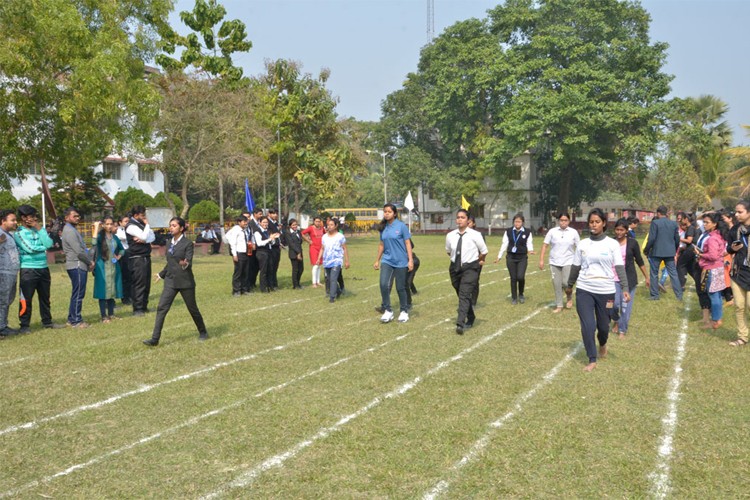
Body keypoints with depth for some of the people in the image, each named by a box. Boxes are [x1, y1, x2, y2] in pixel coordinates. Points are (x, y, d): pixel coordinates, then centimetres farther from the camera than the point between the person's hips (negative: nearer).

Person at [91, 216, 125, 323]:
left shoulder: (115, 237, 11)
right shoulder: (101, 236, -6)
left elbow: (122, 249, 27)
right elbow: (94, 243, -30)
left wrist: (119, 256, 7)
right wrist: (96, 228, -26)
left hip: (113, 267, 6)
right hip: (103, 267, -6)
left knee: (112, 290, 10)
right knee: (103, 291, -3)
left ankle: (111, 314, 19)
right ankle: (104, 316, 2)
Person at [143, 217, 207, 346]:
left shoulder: (188, 243, -9)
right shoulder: (169, 243, 9)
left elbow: (189, 262, -18)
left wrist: (185, 264, -40)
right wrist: (161, 274, 31)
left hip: (185, 281, -5)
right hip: (170, 281, 5)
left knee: (192, 308, 8)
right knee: (161, 308, -6)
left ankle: (202, 332, 29)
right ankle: (155, 339, -7)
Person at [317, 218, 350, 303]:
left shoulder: (340, 237, -3)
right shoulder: (324, 237, 10)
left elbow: (345, 249, -1)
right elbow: (322, 249, 14)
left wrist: (346, 261, -3)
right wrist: (319, 259, 3)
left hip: (336, 261, -5)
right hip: (326, 262, 5)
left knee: (333, 279, -14)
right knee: (329, 279, 12)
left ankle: (332, 297, -11)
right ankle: (338, 291, 34)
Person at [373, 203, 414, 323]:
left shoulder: (401, 226, -6)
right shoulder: (383, 228, 6)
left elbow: (408, 243, -6)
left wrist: (410, 260, -11)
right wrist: (377, 260, 18)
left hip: (400, 262, -3)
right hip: (387, 260, 3)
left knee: (400, 287, 4)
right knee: (384, 284, -13)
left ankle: (404, 311, 23)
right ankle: (387, 311, 2)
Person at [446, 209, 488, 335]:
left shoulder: (475, 235, -10)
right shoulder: (450, 236, -1)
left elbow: (484, 251, 6)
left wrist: (480, 261, 19)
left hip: (470, 268, -5)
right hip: (455, 268, 5)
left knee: (464, 295, -18)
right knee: (461, 295, 16)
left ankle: (460, 324, -25)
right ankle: (470, 318, 37)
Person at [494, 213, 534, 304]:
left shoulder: (527, 232, 1)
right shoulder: (508, 232, 3)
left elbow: (529, 244, 0)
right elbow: (504, 244, 7)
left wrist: (530, 250, -23)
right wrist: (499, 257, 7)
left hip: (522, 258, -1)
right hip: (511, 257, 1)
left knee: (520, 277, -12)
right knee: (513, 278, 4)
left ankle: (521, 294, 15)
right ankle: (514, 298, 17)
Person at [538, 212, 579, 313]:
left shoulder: (573, 232, -1)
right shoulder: (552, 231, -1)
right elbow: (545, 245, 0)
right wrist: (541, 260, -5)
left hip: (568, 262, -1)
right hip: (554, 262, 1)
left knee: (566, 282, -13)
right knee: (557, 284, 4)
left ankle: (569, 297, 18)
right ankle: (559, 305, 18)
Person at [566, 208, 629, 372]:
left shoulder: (612, 244, -4)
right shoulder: (582, 244, 3)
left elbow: (620, 268, -9)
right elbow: (575, 267, 12)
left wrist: (625, 288, -18)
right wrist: (569, 285, 19)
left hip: (605, 291, -1)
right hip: (584, 290, 1)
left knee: (603, 325, 11)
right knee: (587, 326, -5)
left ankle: (602, 344, 45)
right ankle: (592, 360, 9)